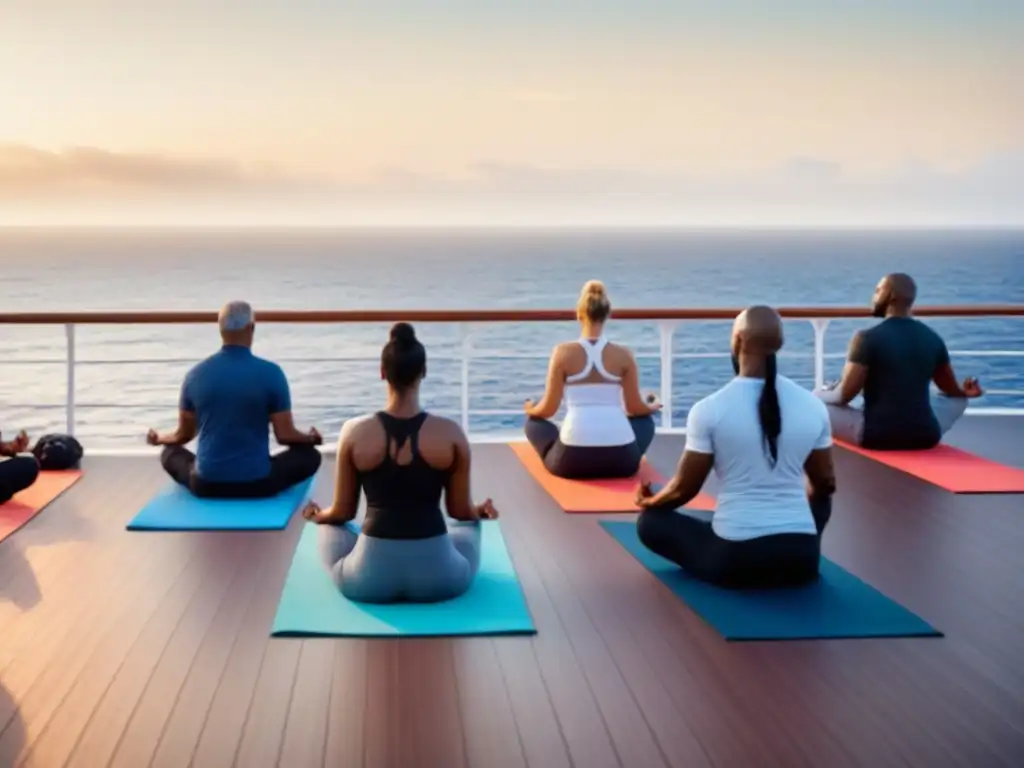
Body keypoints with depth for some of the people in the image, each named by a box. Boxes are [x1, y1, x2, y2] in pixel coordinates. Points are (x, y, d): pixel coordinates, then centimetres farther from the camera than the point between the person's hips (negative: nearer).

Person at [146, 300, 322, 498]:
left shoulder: (196, 374, -2)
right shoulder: (271, 373, -11)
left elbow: (184, 435, 10)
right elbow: (285, 435, -6)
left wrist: (158, 438, 33)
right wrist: (311, 438, 17)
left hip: (206, 484, 4)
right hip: (257, 483, -3)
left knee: (171, 453, 32)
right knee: (309, 455, 20)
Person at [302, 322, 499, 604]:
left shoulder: (354, 433, -7)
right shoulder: (452, 434, -8)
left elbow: (342, 513, 4)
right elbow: (460, 511, 4)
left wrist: (318, 515, 28)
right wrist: (482, 511, 29)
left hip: (369, 579, -1)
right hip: (438, 578, 1)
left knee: (329, 526, 33)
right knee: (469, 526, 35)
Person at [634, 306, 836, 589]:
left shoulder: (710, 408, -10)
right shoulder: (813, 405, 0)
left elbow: (684, 489, -1)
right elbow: (825, 483, 14)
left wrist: (648, 501, 21)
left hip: (736, 560, -3)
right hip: (801, 559, 4)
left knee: (650, 521, 21)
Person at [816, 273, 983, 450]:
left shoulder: (868, 337, -10)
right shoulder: (933, 338, 6)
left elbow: (845, 395, -10)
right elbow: (951, 390, 20)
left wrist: (827, 392, 14)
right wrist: (964, 392, 44)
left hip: (877, 435, -4)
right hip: (925, 436, 4)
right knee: (957, 399, 35)